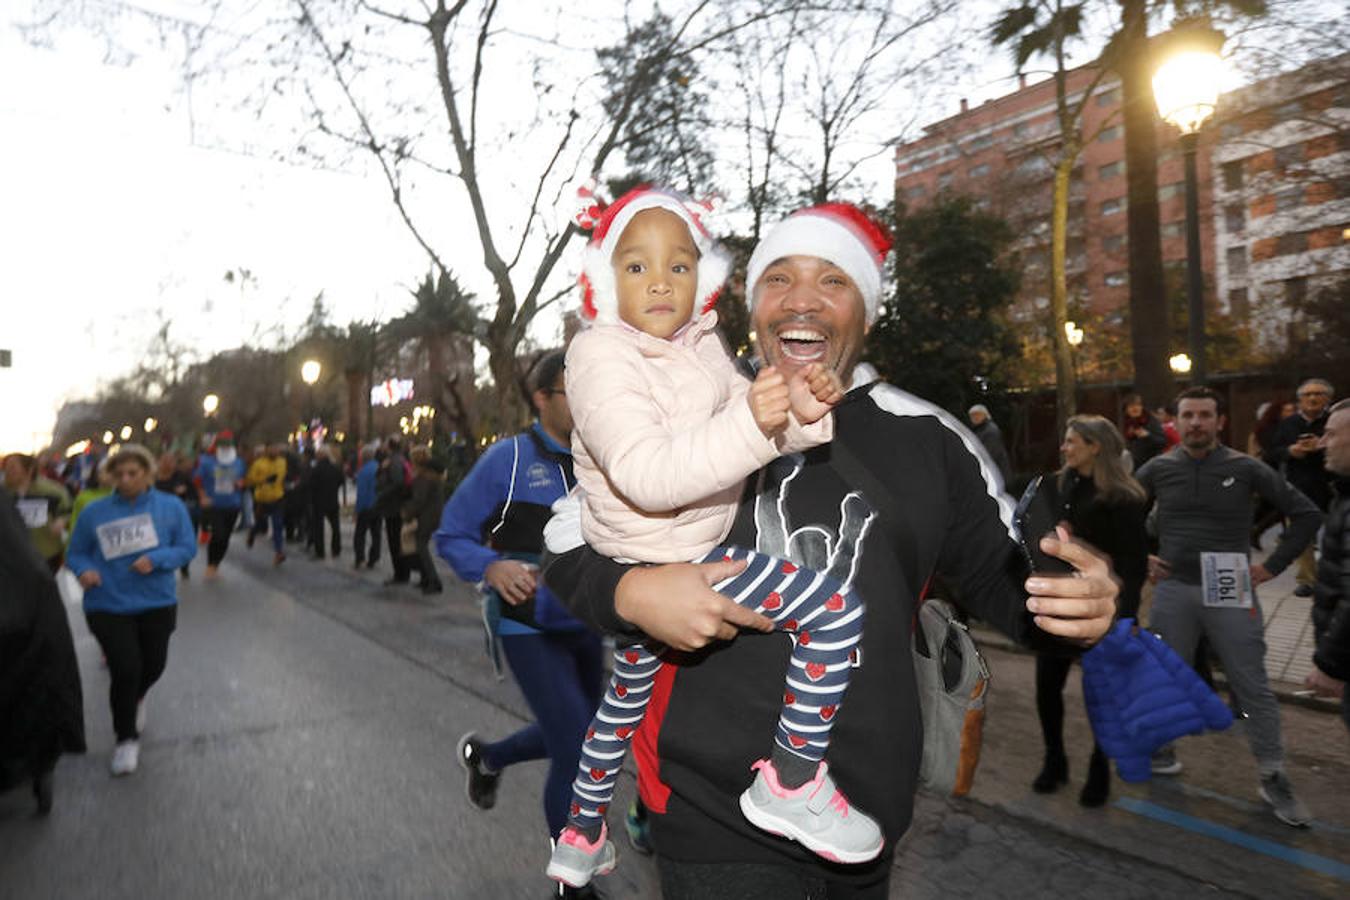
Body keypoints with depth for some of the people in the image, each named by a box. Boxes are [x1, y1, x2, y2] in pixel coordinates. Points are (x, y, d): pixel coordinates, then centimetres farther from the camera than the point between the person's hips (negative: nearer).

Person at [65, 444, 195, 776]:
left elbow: (187, 548, -4)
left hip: (157, 603, 2)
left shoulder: (171, 507, -5)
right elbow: (76, 553, 4)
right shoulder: (95, 511, -4)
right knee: (125, 670, -10)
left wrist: (156, 559, -21)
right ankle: (126, 739, 13)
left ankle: (136, 699, 52)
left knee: (153, 666, 13)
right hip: (108, 606, -1)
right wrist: (84, 570, -18)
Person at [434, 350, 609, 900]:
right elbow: (451, 536, -7)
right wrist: (491, 568, -25)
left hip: (584, 626, 6)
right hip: (529, 625, -5)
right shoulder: (509, 458, -12)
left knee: (571, 738, 20)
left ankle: (485, 755, 50)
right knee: (580, 753, -8)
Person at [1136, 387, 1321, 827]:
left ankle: (1274, 779, 20)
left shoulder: (1245, 468, -3)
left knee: (1254, 688, 6)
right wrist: (1138, 558, 4)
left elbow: (1307, 514, 3)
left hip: (1230, 592, -1)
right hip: (1174, 590, 1)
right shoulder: (1158, 469, 1)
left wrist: (1272, 566, -1)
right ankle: (1160, 753, 29)